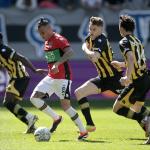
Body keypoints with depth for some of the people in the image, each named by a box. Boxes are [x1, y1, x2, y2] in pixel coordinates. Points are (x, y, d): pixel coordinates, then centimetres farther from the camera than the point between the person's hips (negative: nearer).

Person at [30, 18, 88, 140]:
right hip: (51, 77, 9)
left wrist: (57, 64, -37)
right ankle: (56, 118, 8)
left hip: (63, 77, -9)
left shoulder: (59, 39, -12)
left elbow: (70, 52, -29)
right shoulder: (47, 42, 15)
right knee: (34, 98, -3)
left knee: (65, 105, -13)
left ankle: (83, 131, -3)